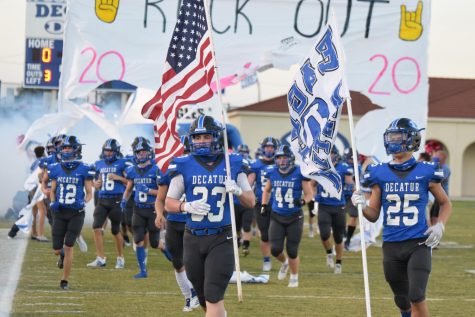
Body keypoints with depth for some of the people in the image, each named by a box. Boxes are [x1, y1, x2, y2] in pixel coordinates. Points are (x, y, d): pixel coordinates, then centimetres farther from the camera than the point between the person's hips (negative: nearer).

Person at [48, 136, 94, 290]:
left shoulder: (84, 170, -4)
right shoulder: (55, 169, 5)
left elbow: (89, 193, 3)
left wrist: (84, 202, -16)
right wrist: (52, 202, -4)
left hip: (76, 213, -3)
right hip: (59, 212, 3)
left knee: (68, 247, -9)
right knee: (57, 250, 3)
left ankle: (64, 281, 2)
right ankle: (63, 254, 42)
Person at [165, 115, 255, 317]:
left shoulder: (233, 164, 2)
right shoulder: (184, 167, 1)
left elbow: (251, 202, 8)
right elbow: (169, 203, 6)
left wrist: (238, 191, -14)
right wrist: (186, 206, -15)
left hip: (221, 239, -2)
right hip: (193, 239, 2)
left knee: (213, 296, -13)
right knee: (205, 300, 12)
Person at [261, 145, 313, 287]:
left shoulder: (300, 174, -11)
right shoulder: (272, 173, 1)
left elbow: (309, 193, -5)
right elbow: (267, 190, 19)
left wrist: (303, 201, -25)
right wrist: (264, 205, 6)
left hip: (294, 217, -3)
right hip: (277, 217, 3)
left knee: (292, 251, 2)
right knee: (275, 249, -3)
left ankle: (294, 278, 24)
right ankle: (284, 262, 33)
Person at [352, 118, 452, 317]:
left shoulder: (425, 173, -2)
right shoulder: (380, 174, 2)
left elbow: (445, 203, 13)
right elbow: (374, 215, 7)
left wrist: (440, 226, -4)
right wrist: (362, 206, -14)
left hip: (418, 244, -3)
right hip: (391, 246, 3)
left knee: (416, 297, -17)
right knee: (402, 300, 15)